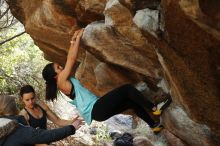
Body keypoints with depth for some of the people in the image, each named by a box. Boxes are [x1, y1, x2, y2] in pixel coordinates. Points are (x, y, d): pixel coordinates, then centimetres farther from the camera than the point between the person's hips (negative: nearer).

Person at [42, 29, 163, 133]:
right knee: (127, 89, -14)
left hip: (96, 110, 10)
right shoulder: (61, 80, -7)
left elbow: (70, 59, 23)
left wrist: (73, 41, 20)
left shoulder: (64, 82, 19)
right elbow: (72, 59, -10)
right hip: (95, 109, -10)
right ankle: (154, 108, -5)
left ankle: (154, 125, 19)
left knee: (132, 101, 11)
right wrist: (78, 37, -3)